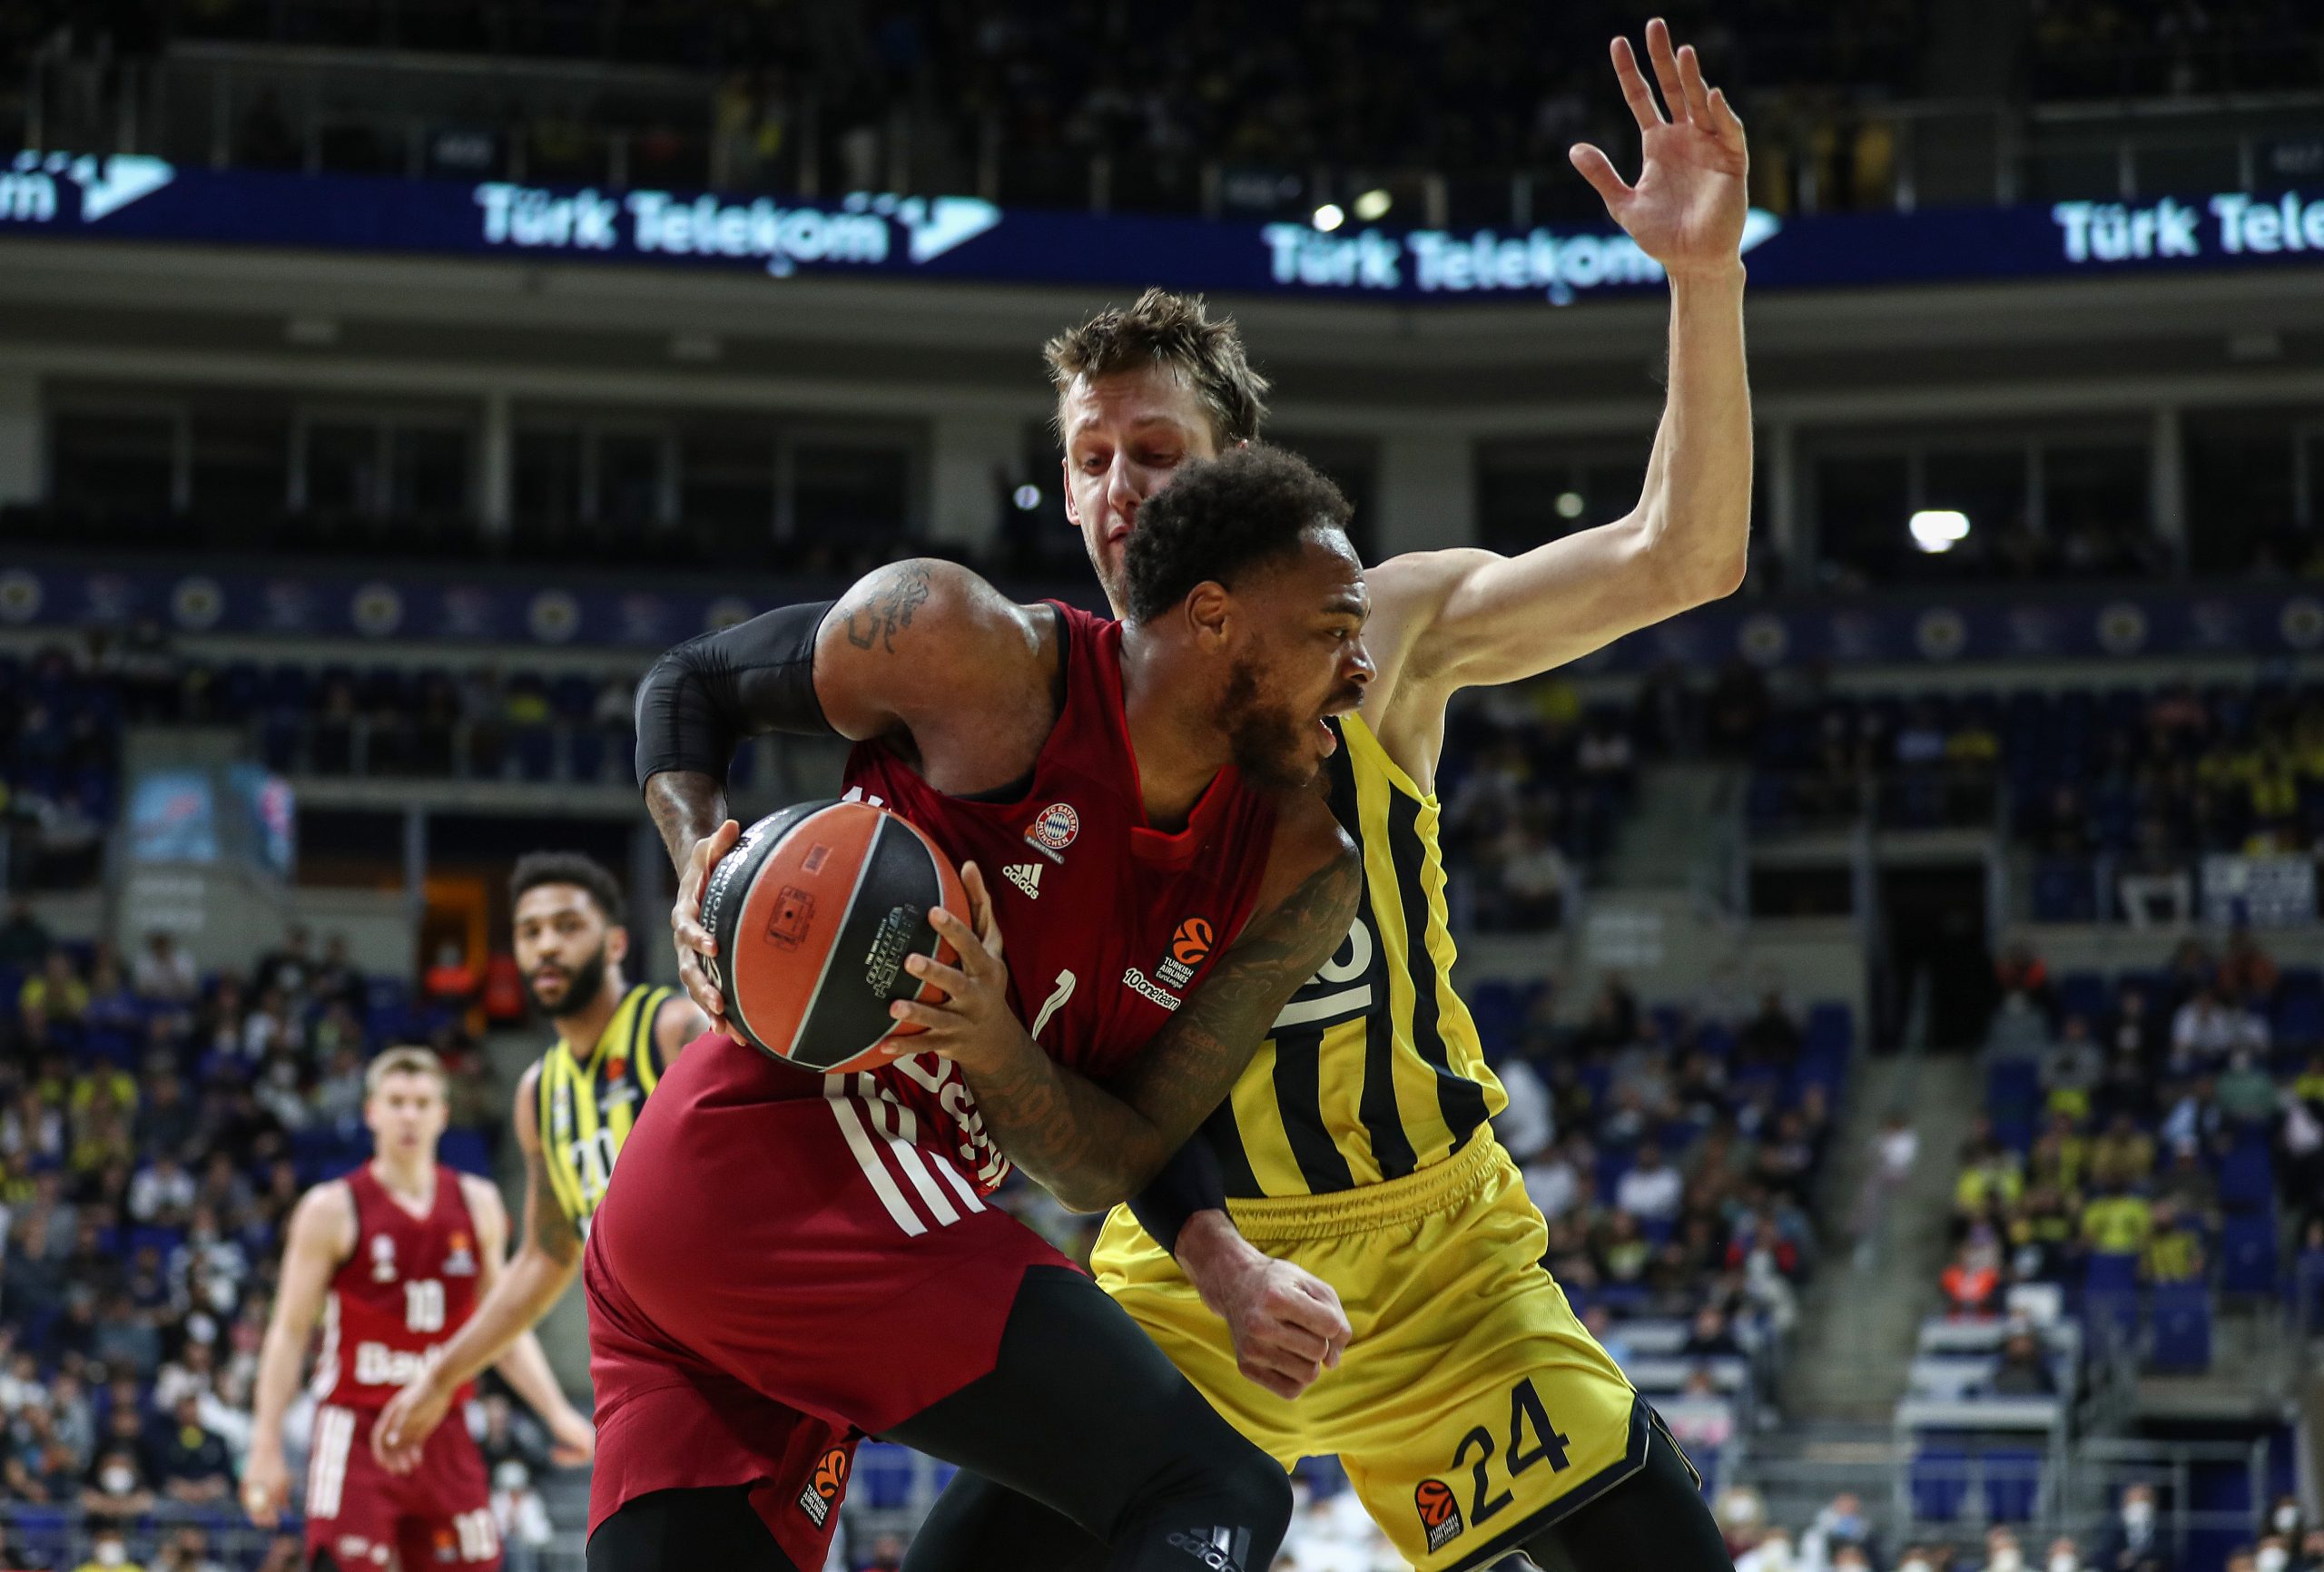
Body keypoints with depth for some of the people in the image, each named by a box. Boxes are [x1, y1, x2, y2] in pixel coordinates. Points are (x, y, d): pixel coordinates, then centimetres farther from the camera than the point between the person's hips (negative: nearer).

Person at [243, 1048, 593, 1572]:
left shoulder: (476, 1204, 9)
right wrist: (266, 1448, -8)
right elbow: (289, 1332, -3)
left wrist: (558, 1413, 6)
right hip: (357, 1430, -4)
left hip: (443, 1437, 4)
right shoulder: (332, 1209, -4)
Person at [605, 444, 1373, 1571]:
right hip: (775, 1163, -8)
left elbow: (1107, 1170, 3)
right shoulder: (966, 648, -8)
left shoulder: (1300, 876, 6)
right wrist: (701, 869, -10)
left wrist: (1000, 1052, -17)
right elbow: (689, 685, 8)